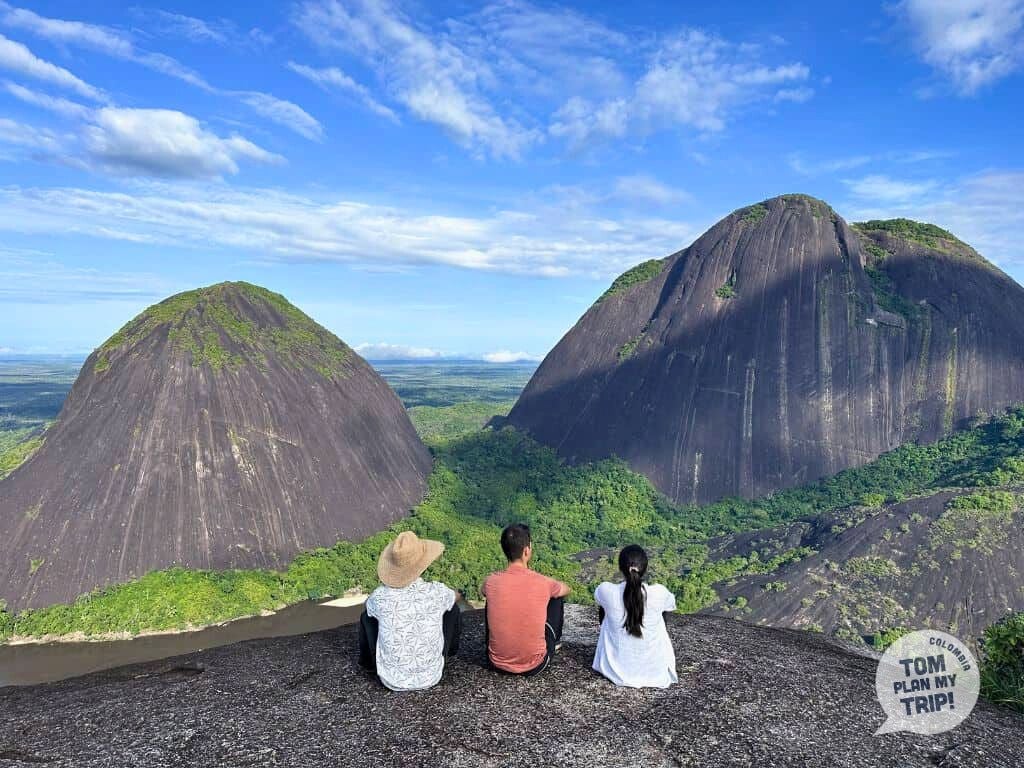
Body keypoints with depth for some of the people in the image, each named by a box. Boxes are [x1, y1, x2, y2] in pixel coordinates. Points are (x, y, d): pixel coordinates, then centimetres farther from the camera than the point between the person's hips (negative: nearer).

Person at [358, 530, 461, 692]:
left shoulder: (380, 596, -15)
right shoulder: (436, 592, -15)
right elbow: (456, 596, 12)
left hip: (392, 681, 0)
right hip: (431, 678, 0)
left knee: (367, 615, 16)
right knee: (452, 608, 15)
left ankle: (369, 662, 41)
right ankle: (449, 653, 43)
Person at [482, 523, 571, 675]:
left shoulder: (491, 581, -11)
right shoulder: (543, 583, -16)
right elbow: (566, 589, 9)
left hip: (497, 663, 2)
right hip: (534, 666, -2)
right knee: (557, 598, 14)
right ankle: (555, 641, 40)